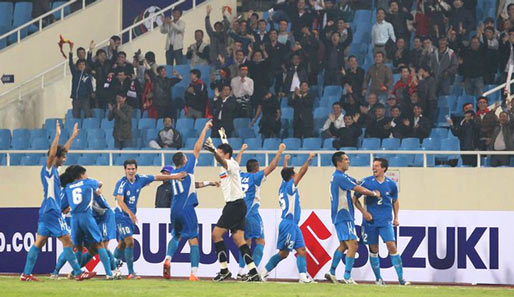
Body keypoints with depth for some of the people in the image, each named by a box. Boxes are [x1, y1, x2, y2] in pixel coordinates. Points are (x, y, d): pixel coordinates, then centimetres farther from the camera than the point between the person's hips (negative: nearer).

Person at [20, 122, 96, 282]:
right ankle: (78, 273, -7)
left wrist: (73, 136, 30)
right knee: (67, 240, -8)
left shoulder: (54, 170, 14)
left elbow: (63, 151, 27)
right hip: (52, 211, -10)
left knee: (39, 242, 8)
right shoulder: (48, 169, -10)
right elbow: (52, 153, -27)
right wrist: (57, 136, -29)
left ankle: (26, 274, 6)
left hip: (47, 212, 10)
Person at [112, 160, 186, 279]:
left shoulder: (140, 179, -1)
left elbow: (157, 178, 11)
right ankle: (131, 273, -9)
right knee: (130, 242, -14)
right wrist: (130, 213, -43)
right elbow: (120, 201, -29)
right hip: (122, 215, -6)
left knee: (122, 244, 13)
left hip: (131, 216, 6)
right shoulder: (121, 183, -19)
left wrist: (175, 176, 12)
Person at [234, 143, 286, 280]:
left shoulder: (240, 176, 12)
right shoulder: (256, 177, -3)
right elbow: (272, 166, -4)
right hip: (251, 212, -6)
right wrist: (280, 151, 5)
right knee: (260, 241, 0)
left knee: (246, 241, 14)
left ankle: (241, 272, 7)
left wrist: (241, 151, 47)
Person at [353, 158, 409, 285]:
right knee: (373, 250, 5)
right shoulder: (367, 182, -2)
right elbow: (355, 199, 4)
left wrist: (396, 217, 12)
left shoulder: (391, 184, 3)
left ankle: (401, 278, -8)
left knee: (392, 246, -12)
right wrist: (364, 212, -7)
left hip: (386, 221, 0)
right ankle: (378, 279, 17)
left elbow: (395, 201, 19)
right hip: (370, 221, 0)